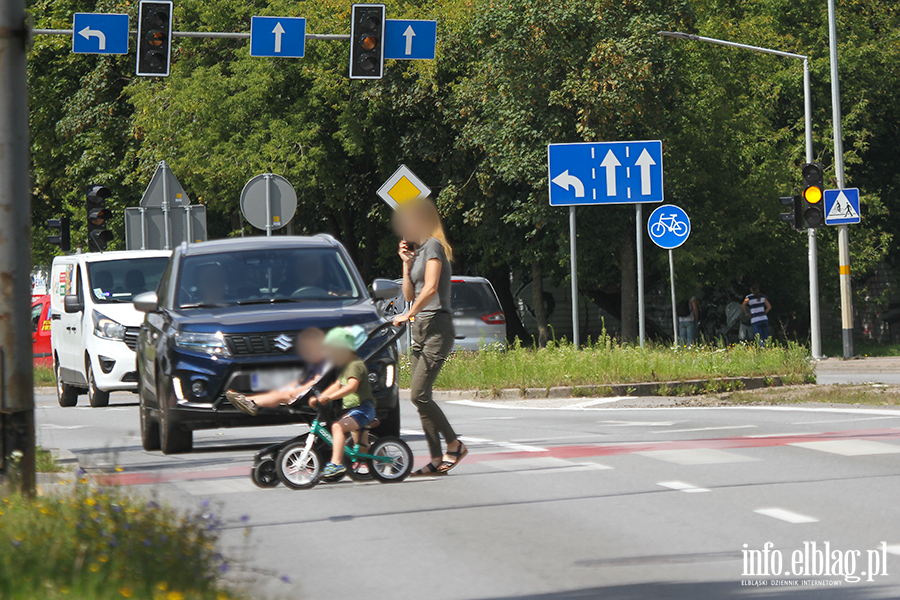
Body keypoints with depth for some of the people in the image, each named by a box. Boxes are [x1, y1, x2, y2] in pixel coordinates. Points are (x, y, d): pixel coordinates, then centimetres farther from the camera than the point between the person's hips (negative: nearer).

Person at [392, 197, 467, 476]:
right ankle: (436, 459, 4)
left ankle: (454, 445, -4)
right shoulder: (418, 250, 20)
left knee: (419, 394, -15)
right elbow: (409, 294, 17)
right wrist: (406, 263, 9)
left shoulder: (433, 246, -7)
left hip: (436, 327, -10)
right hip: (420, 330, 10)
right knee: (420, 396, 3)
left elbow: (430, 288, -18)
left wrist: (409, 314, -14)